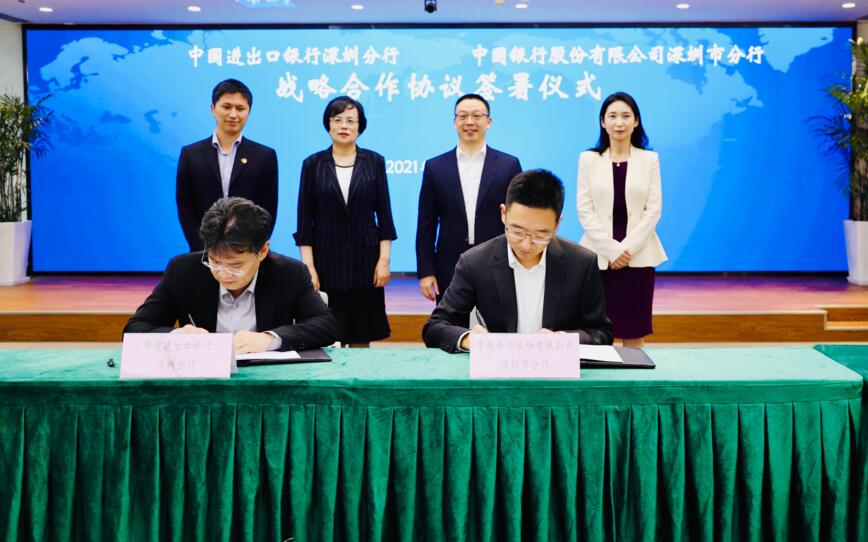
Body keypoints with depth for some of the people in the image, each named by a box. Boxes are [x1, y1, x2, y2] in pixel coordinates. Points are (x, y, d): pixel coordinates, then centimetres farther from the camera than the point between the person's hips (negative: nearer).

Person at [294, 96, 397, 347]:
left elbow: (384, 213, 4)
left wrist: (384, 259, -3)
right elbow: (305, 219, 1)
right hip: (327, 259, 0)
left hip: (365, 259, 1)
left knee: (362, 337, 4)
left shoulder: (374, 162, 4)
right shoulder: (313, 164, 2)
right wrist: (308, 266, -5)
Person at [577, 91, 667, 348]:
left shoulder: (650, 159, 6)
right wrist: (611, 249, -10)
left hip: (638, 257, 0)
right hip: (599, 256, 0)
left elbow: (653, 210, 1)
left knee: (634, 334, 2)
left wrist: (628, 248, -10)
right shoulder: (589, 159, 5)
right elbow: (584, 210, -1)